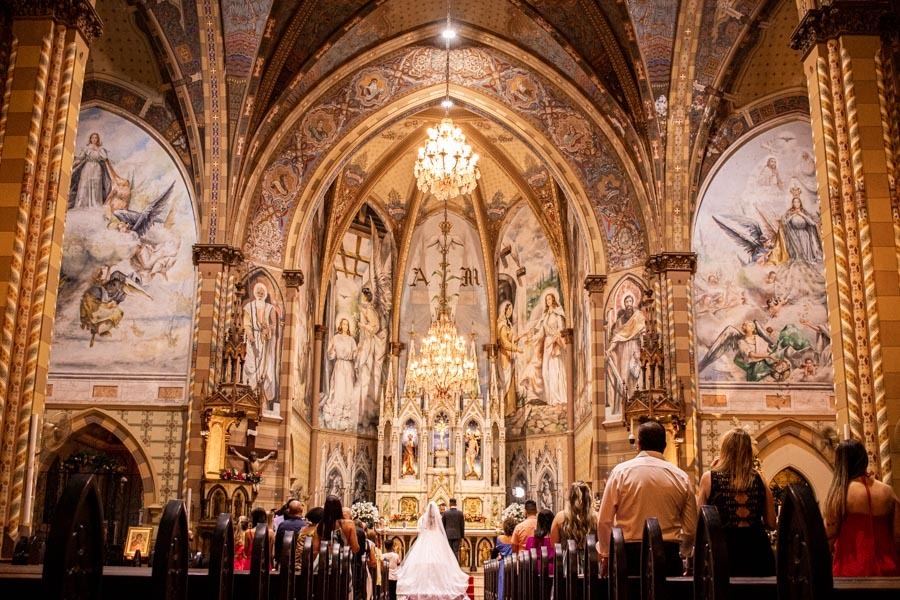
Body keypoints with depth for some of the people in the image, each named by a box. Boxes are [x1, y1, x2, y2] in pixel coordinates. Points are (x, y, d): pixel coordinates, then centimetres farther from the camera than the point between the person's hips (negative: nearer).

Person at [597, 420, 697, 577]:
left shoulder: (621, 471, 0)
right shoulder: (681, 477, 5)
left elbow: (604, 521, -2)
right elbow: (691, 529, 8)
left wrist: (605, 554, 12)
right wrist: (682, 554, 27)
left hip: (629, 552, -1)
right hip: (668, 553, 1)